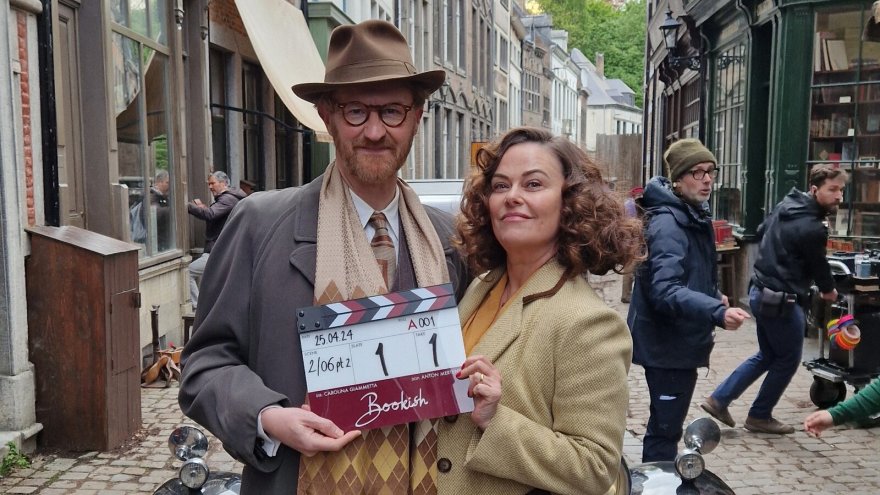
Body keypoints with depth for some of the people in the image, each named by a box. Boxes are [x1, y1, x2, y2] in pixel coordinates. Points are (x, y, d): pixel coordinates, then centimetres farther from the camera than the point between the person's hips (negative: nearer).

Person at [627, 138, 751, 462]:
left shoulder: (696, 216, 10)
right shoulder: (667, 225, -22)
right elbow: (665, 291, -34)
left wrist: (715, 296, 9)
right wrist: (717, 313, -45)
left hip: (683, 340, 10)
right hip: (667, 344, -10)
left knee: (665, 424, 20)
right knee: (665, 428, -4)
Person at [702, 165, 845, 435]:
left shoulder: (785, 205, 6)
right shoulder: (812, 228, -21)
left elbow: (761, 232, 21)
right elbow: (819, 265, -7)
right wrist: (829, 290, 13)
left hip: (760, 292, 9)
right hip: (781, 300, -9)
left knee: (766, 356, 20)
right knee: (788, 360, 9)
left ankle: (719, 399, 18)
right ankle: (760, 416, 20)